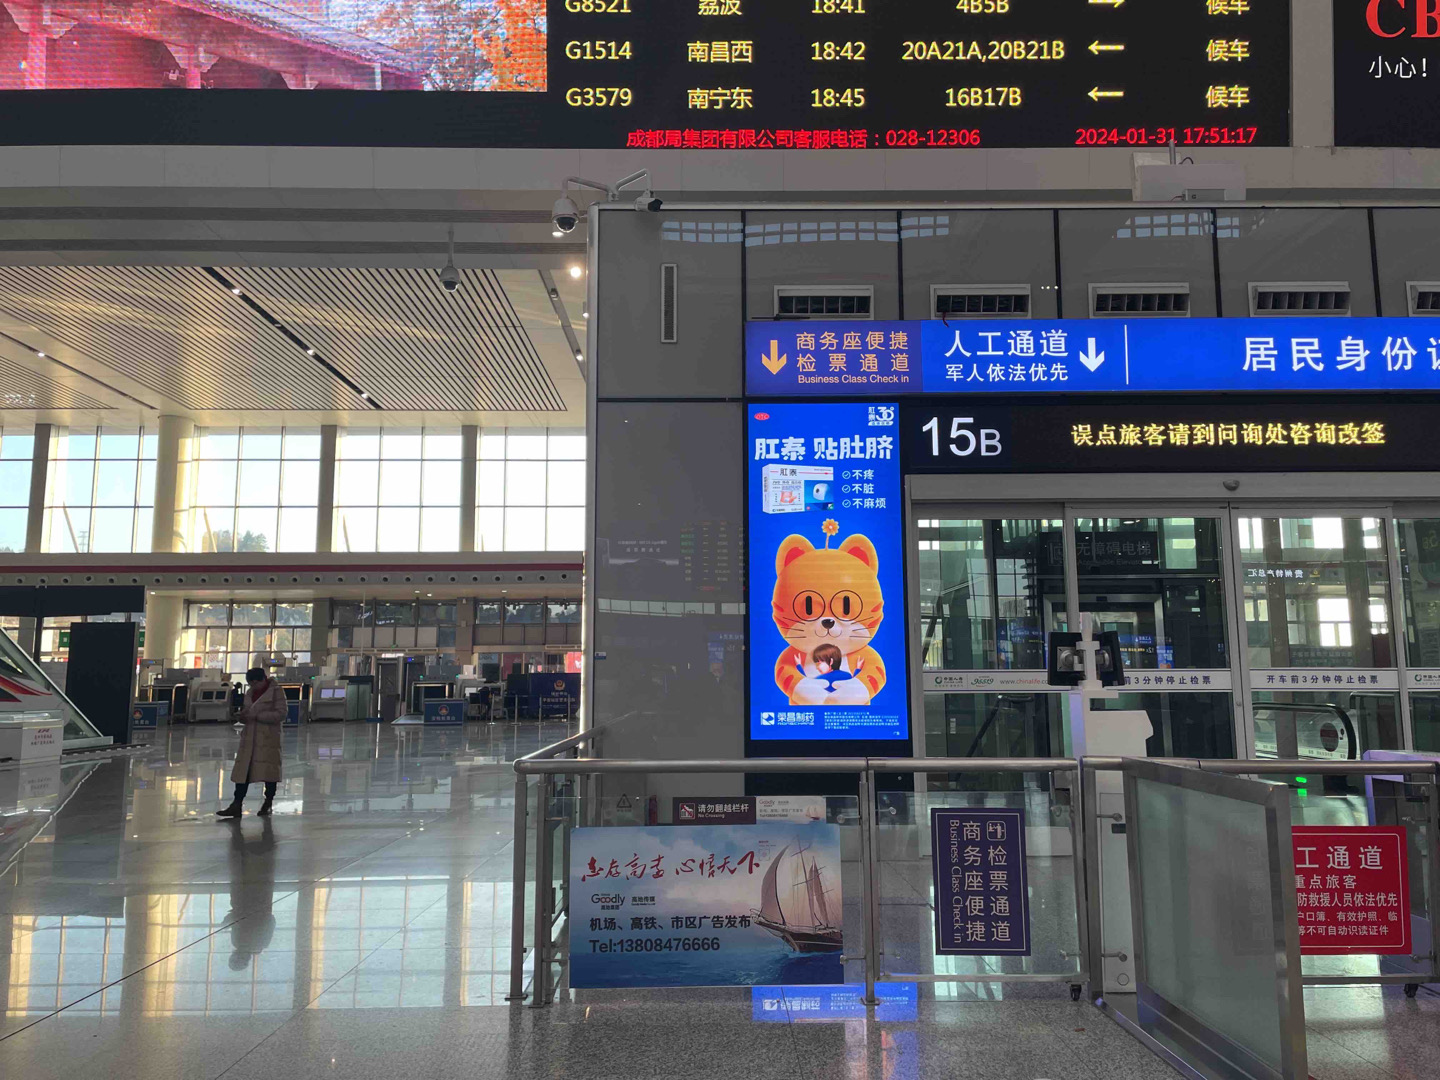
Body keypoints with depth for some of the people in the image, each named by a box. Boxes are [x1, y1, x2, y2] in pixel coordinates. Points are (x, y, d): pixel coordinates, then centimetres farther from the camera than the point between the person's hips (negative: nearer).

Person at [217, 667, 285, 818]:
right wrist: (242, 716, -2)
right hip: (249, 737, 6)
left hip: (268, 738, -6)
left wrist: (256, 715, -18)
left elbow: (280, 714, -13)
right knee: (242, 770, 1)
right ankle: (236, 806, 5)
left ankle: (268, 805, 15)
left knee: (269, 772, 2)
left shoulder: (276, 691, -6)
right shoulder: (250, 693, 14)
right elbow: (246, 714, 23)